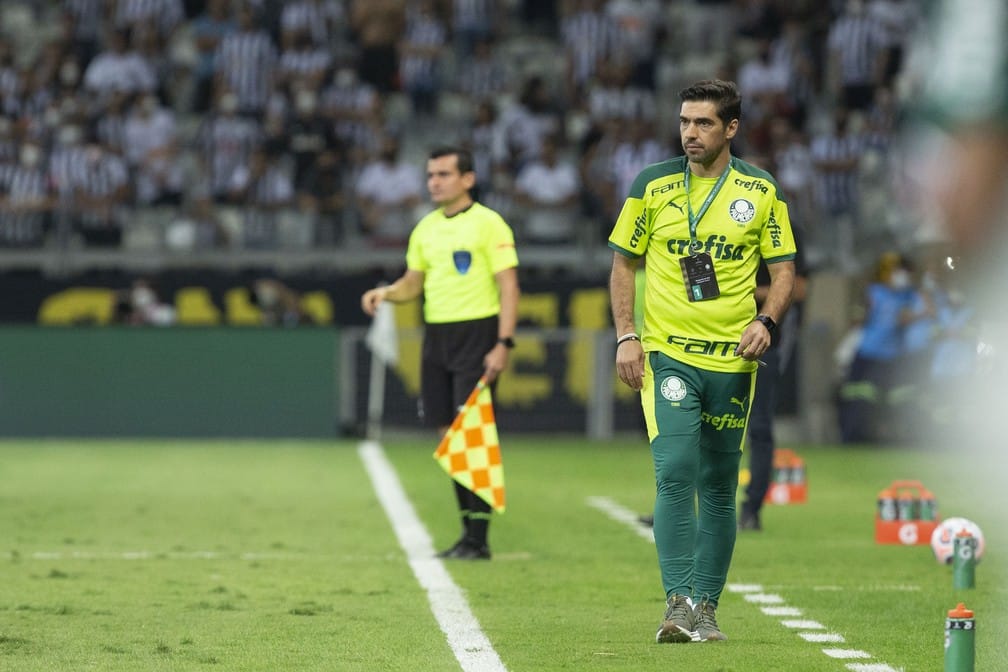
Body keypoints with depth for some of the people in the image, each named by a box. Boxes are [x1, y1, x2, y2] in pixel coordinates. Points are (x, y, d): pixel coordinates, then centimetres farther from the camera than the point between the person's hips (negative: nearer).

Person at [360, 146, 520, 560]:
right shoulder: (426, 229, 13)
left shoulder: (488, 224, -7)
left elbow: (508, 286, -10)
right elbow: (413, 283, 21)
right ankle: (469, 529, 13)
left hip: (476, 334, -7)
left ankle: (478, 540, -9)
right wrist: (385, 293, -1)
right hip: (437, 337, 7)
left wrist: (503, 344, -18)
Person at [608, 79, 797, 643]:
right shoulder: (652, 186, 3)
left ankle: (706, 607, 16)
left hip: (732, 359, 1)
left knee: (719, 487, 7)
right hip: (667, 354, -1)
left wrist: (766, 321, -12)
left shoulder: (761, 192, 4)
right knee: (675, 473, -16)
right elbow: (624, 263, 9)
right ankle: (679, 602, -19)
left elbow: (785, 270, 7)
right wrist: (626, 336, -1)